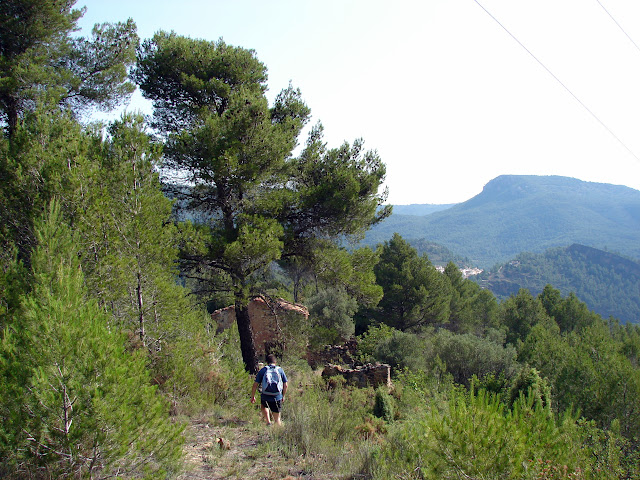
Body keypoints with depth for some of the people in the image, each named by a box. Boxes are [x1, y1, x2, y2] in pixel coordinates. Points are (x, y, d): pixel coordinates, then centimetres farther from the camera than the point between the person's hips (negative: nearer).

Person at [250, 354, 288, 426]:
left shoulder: (263, 370, 4)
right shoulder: (280, 370, 7)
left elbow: (255, 384, 1)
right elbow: (285, 385, 6)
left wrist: (253, 396, 12)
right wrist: (283, 396, 19)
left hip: (265, 396, 0)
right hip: (277, 397, 0)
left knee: (263, 407, 32)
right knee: (277, 419, 15)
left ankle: (268, 421, 12)